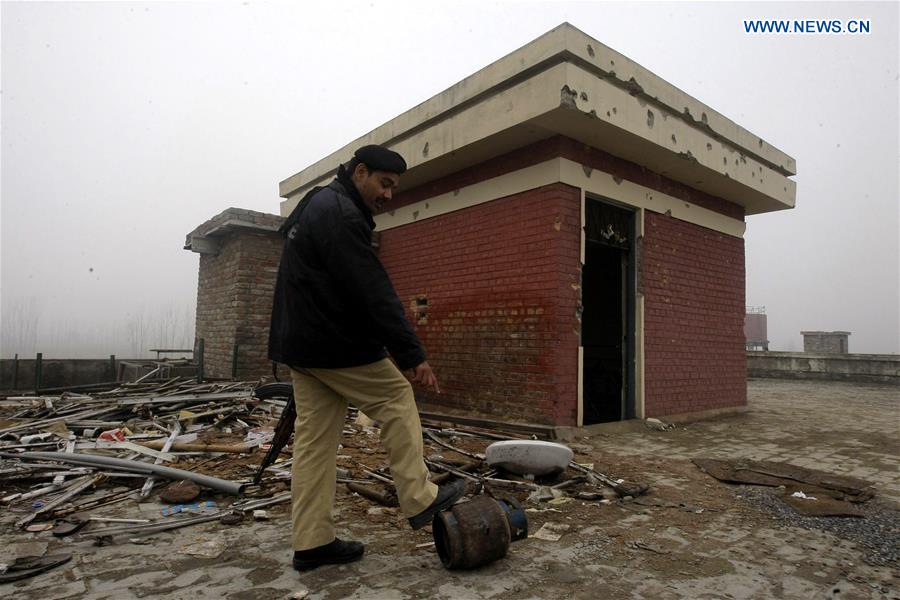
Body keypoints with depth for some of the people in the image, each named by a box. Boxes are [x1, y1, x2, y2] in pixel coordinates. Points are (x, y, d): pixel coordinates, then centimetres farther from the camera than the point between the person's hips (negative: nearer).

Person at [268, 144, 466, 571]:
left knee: (315, 438, 10)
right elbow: (374, 291, -24)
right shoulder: (341, 214, -16)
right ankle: (420, 501, 14)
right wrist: (412, 355, -23)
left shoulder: (317, 205, 18)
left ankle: (311, 542, 15)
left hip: (300, 343, 10)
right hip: (335, 345, -10)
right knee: (397, 401, 5)